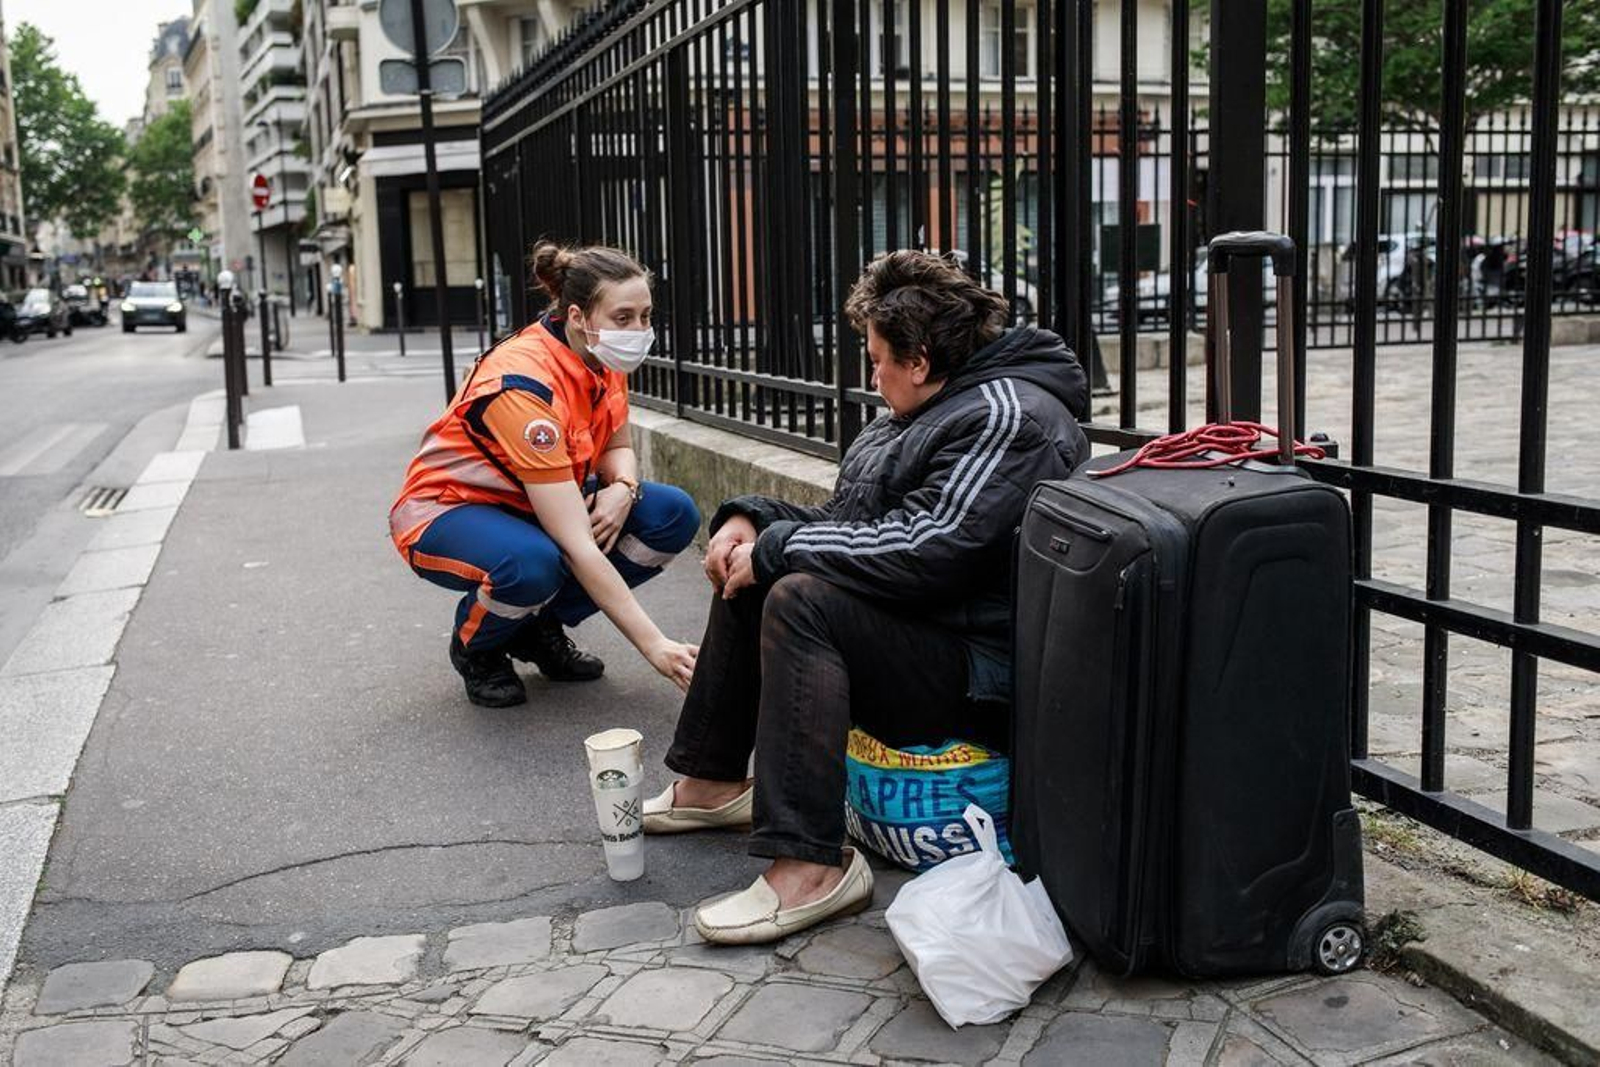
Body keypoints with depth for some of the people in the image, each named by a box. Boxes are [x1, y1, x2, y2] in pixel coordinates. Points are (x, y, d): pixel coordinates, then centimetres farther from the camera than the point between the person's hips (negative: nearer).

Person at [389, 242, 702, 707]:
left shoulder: (604, 359, -10)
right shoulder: (524, 385, -33)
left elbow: (618, 446, 7)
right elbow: (577, 545, -37)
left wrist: (623, 489, -19)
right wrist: (653, 645, -39)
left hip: (528, 505, 8)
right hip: (445, 511, -7)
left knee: (674, 515, -14)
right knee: (532, 565, -41)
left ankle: (540, 628, 4)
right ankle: (474, 647, -4)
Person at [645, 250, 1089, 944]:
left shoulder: (1006, 418, -18)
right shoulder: (929, 413, 16)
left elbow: (921, 552, -27)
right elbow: (846, 523, 19)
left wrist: (777, 547, -17)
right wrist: (754, 520, 1)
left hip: (975, 669, -11)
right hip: (909, 628, 11)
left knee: (800, 599, -30)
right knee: (748, 580, 12)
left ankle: (811, 865, -30)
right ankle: (712, 781, 18)